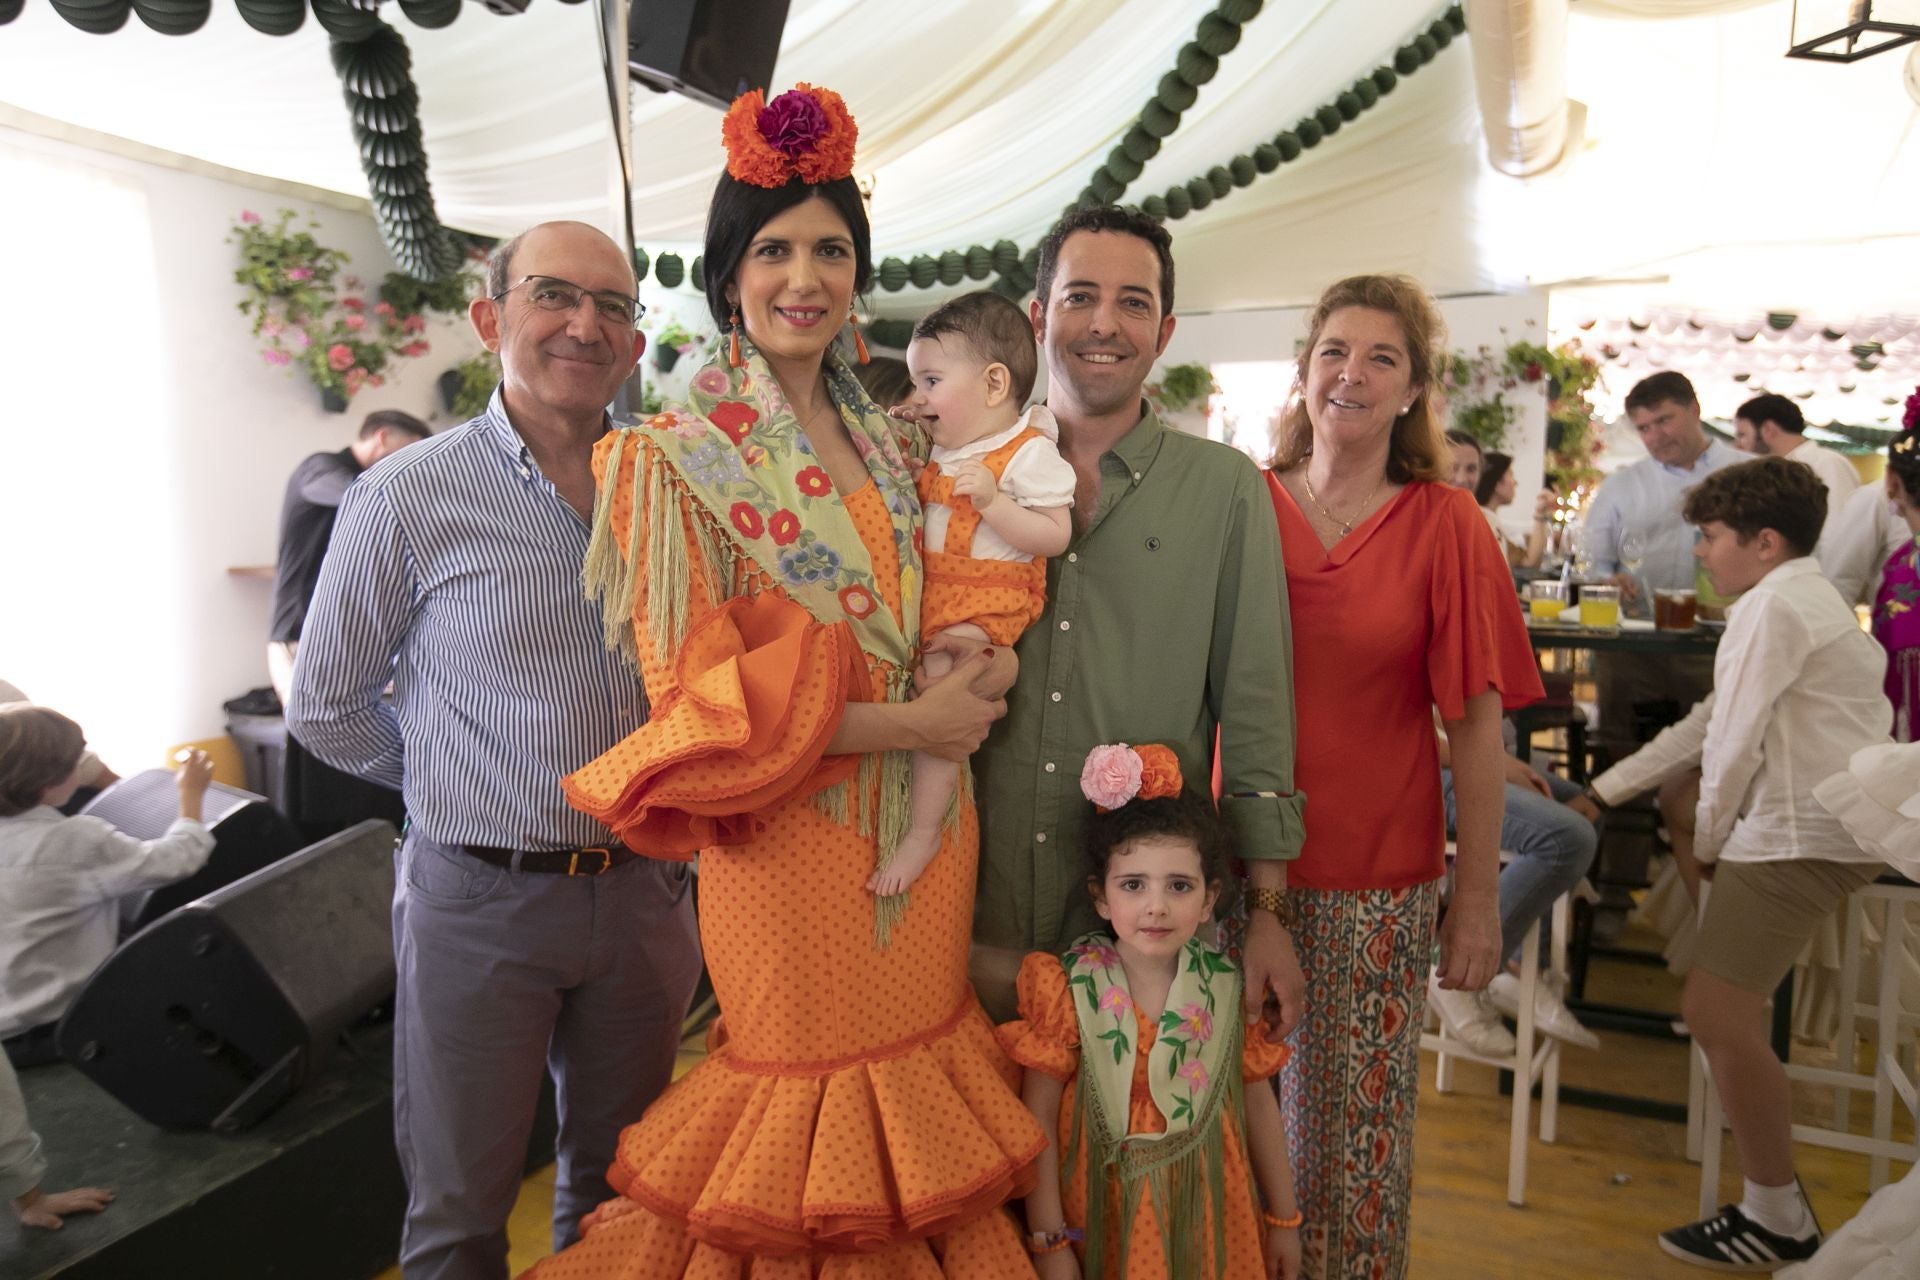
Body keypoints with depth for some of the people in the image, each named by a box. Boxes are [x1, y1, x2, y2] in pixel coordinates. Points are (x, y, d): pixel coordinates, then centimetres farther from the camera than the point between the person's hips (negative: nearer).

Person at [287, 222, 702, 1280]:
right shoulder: (407, 498, -9)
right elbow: (326, 709, 0)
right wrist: (474, 789, 4)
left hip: (641, 891, 4)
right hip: (479, 901, -3)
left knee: (618, 1185, 21)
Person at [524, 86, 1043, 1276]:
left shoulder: (884, 441, 9)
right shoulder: (677, 457, -8)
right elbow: (705, 700, -13)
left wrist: (982, 662, -3)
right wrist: (909, 723, -14)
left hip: (922, 828, 6)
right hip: (791, 838, -5)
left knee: (920, 1070, 17)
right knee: (818, 1085, 9)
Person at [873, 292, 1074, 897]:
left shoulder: (1029, 452, -12)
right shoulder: (945, 448, 13)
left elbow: (1054, 535, -17)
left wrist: (990, 500, -28)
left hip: (986, 600, -9)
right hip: (928, 589, 10)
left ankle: (923, 830, -13)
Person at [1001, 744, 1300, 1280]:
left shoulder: (1228, 989, -6)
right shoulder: (1070, 990, -13)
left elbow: (1258, 1104, 4)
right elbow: (1037, 1119, -10)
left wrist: (1283, 1219, 11)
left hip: (1211, 1221, 2)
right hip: (1106, 1219, -2)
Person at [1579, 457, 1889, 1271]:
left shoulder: (1771, 604, -11)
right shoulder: (1805, 597, 21)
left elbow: (1736, 739, -14)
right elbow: (1711, 722, 21)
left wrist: (1707, 842, 0)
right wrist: (1603, 791, 20)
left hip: (1801, 834, -11)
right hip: (1836, 819, 11)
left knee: (1718, 1018, -12)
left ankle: (1778, 1220, 2)